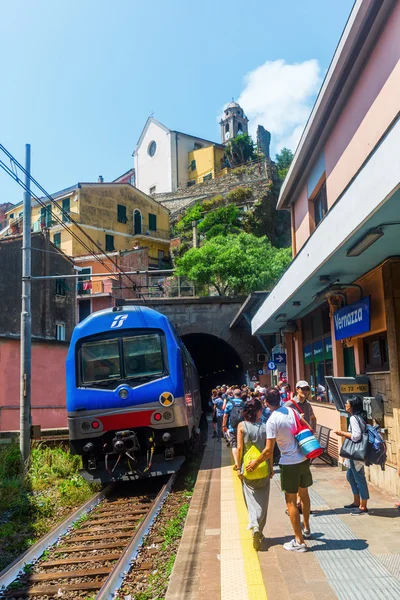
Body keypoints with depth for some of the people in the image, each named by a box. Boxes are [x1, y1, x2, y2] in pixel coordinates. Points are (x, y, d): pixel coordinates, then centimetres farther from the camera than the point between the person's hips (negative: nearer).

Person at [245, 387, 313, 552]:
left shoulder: (272, 421, -20)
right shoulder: (291, 410, -2)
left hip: (290, 463, -7)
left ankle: (299, 541, 12)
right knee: (304, 494, 24)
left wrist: (255, 463, -5)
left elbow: (268, 451, -19)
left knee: (291, 501, 5)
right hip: (304, 459, 7)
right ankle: (306, 529, 43)